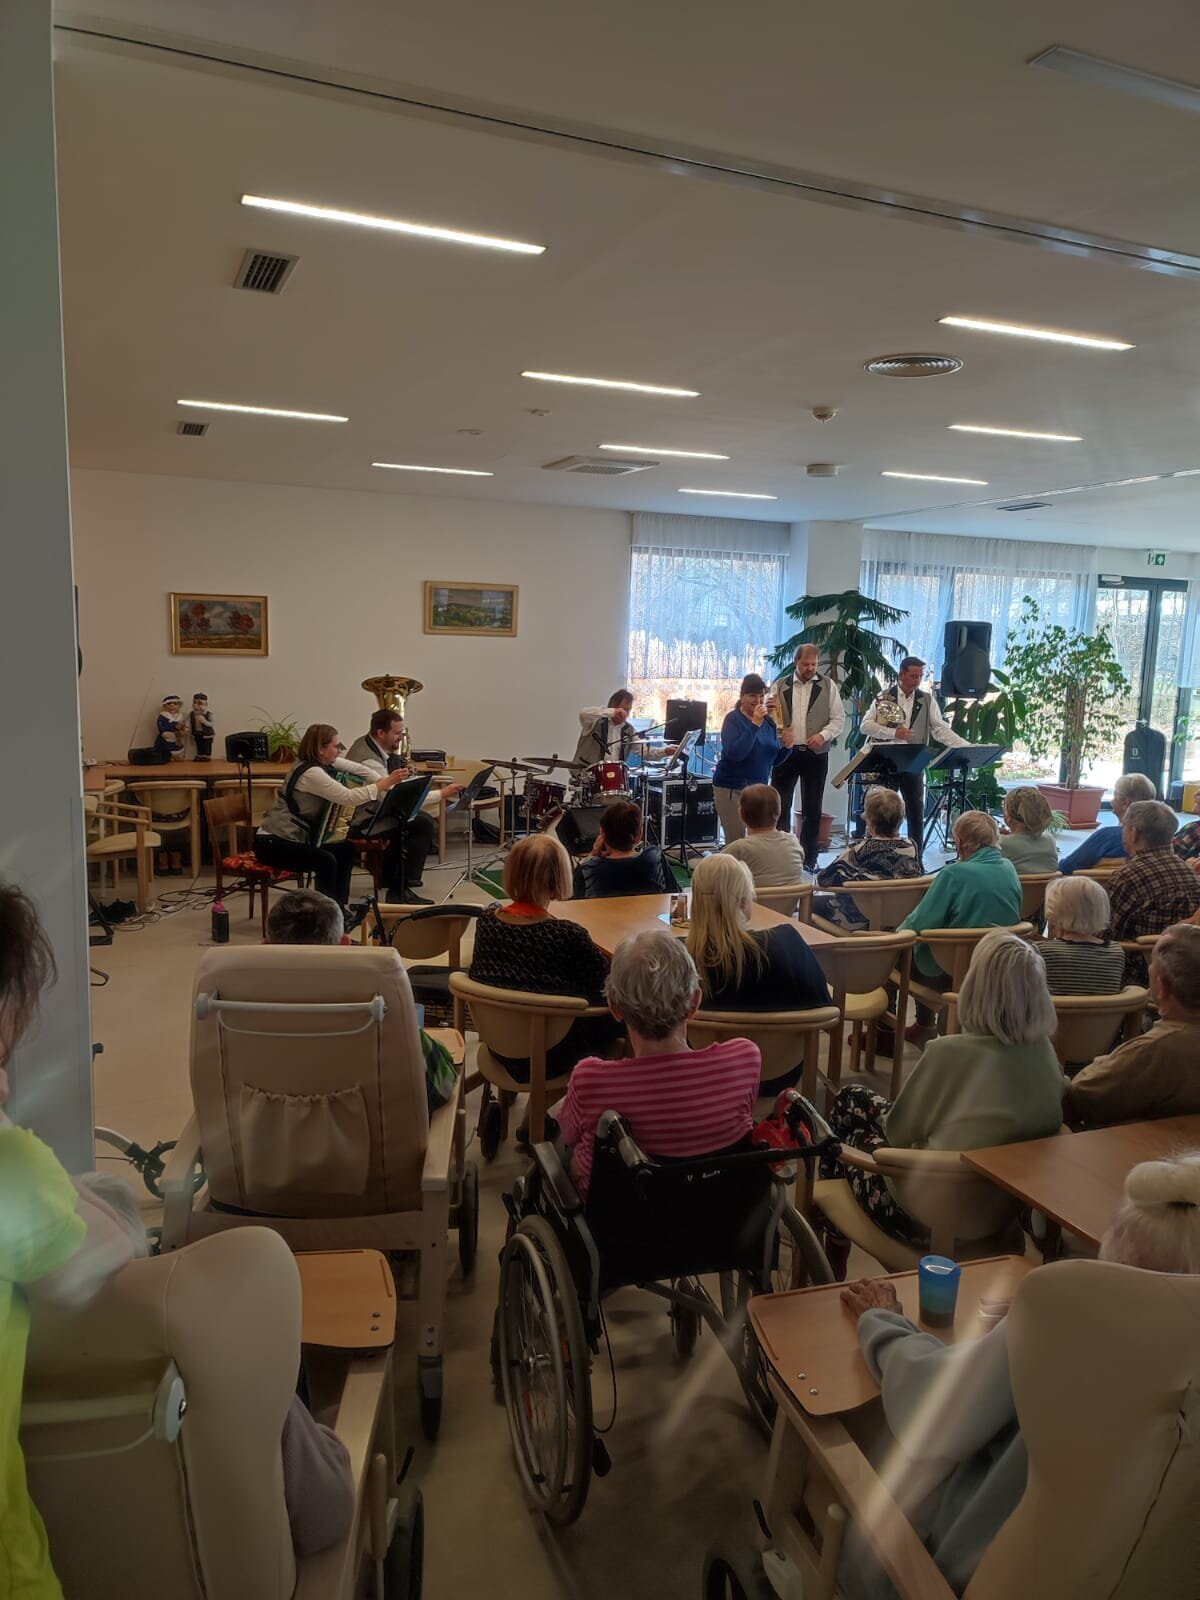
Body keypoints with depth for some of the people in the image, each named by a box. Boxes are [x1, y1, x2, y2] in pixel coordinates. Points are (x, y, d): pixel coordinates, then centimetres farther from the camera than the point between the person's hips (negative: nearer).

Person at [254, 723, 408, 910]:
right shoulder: (311, 772, -23)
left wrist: (388, 784, -8)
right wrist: (384, 784, -25)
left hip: (296, 838, 10)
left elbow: (360, 770, 6)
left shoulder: (325, 762, 4)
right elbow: (348, 797, -28)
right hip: (272, 843, -10)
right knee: (326, 860, -26)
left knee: (347, 849, 3)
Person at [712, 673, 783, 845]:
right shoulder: (734, 719, -9)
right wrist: (754, 724, -26)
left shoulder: (768, 721, 8)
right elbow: (734, 753, -25)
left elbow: (774, 759, 13)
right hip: (731, 788, -6)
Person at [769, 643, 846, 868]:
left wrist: (823, 735, -14)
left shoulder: (828, 686, 5)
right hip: (785, 752, 0)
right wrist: (779, 731, -14)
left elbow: (838, 718, 2)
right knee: (780, 806, 2)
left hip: (816, 754, 0)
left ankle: (809, 857, 16)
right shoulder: (780, 686, 6)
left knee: (812, 809, 7)